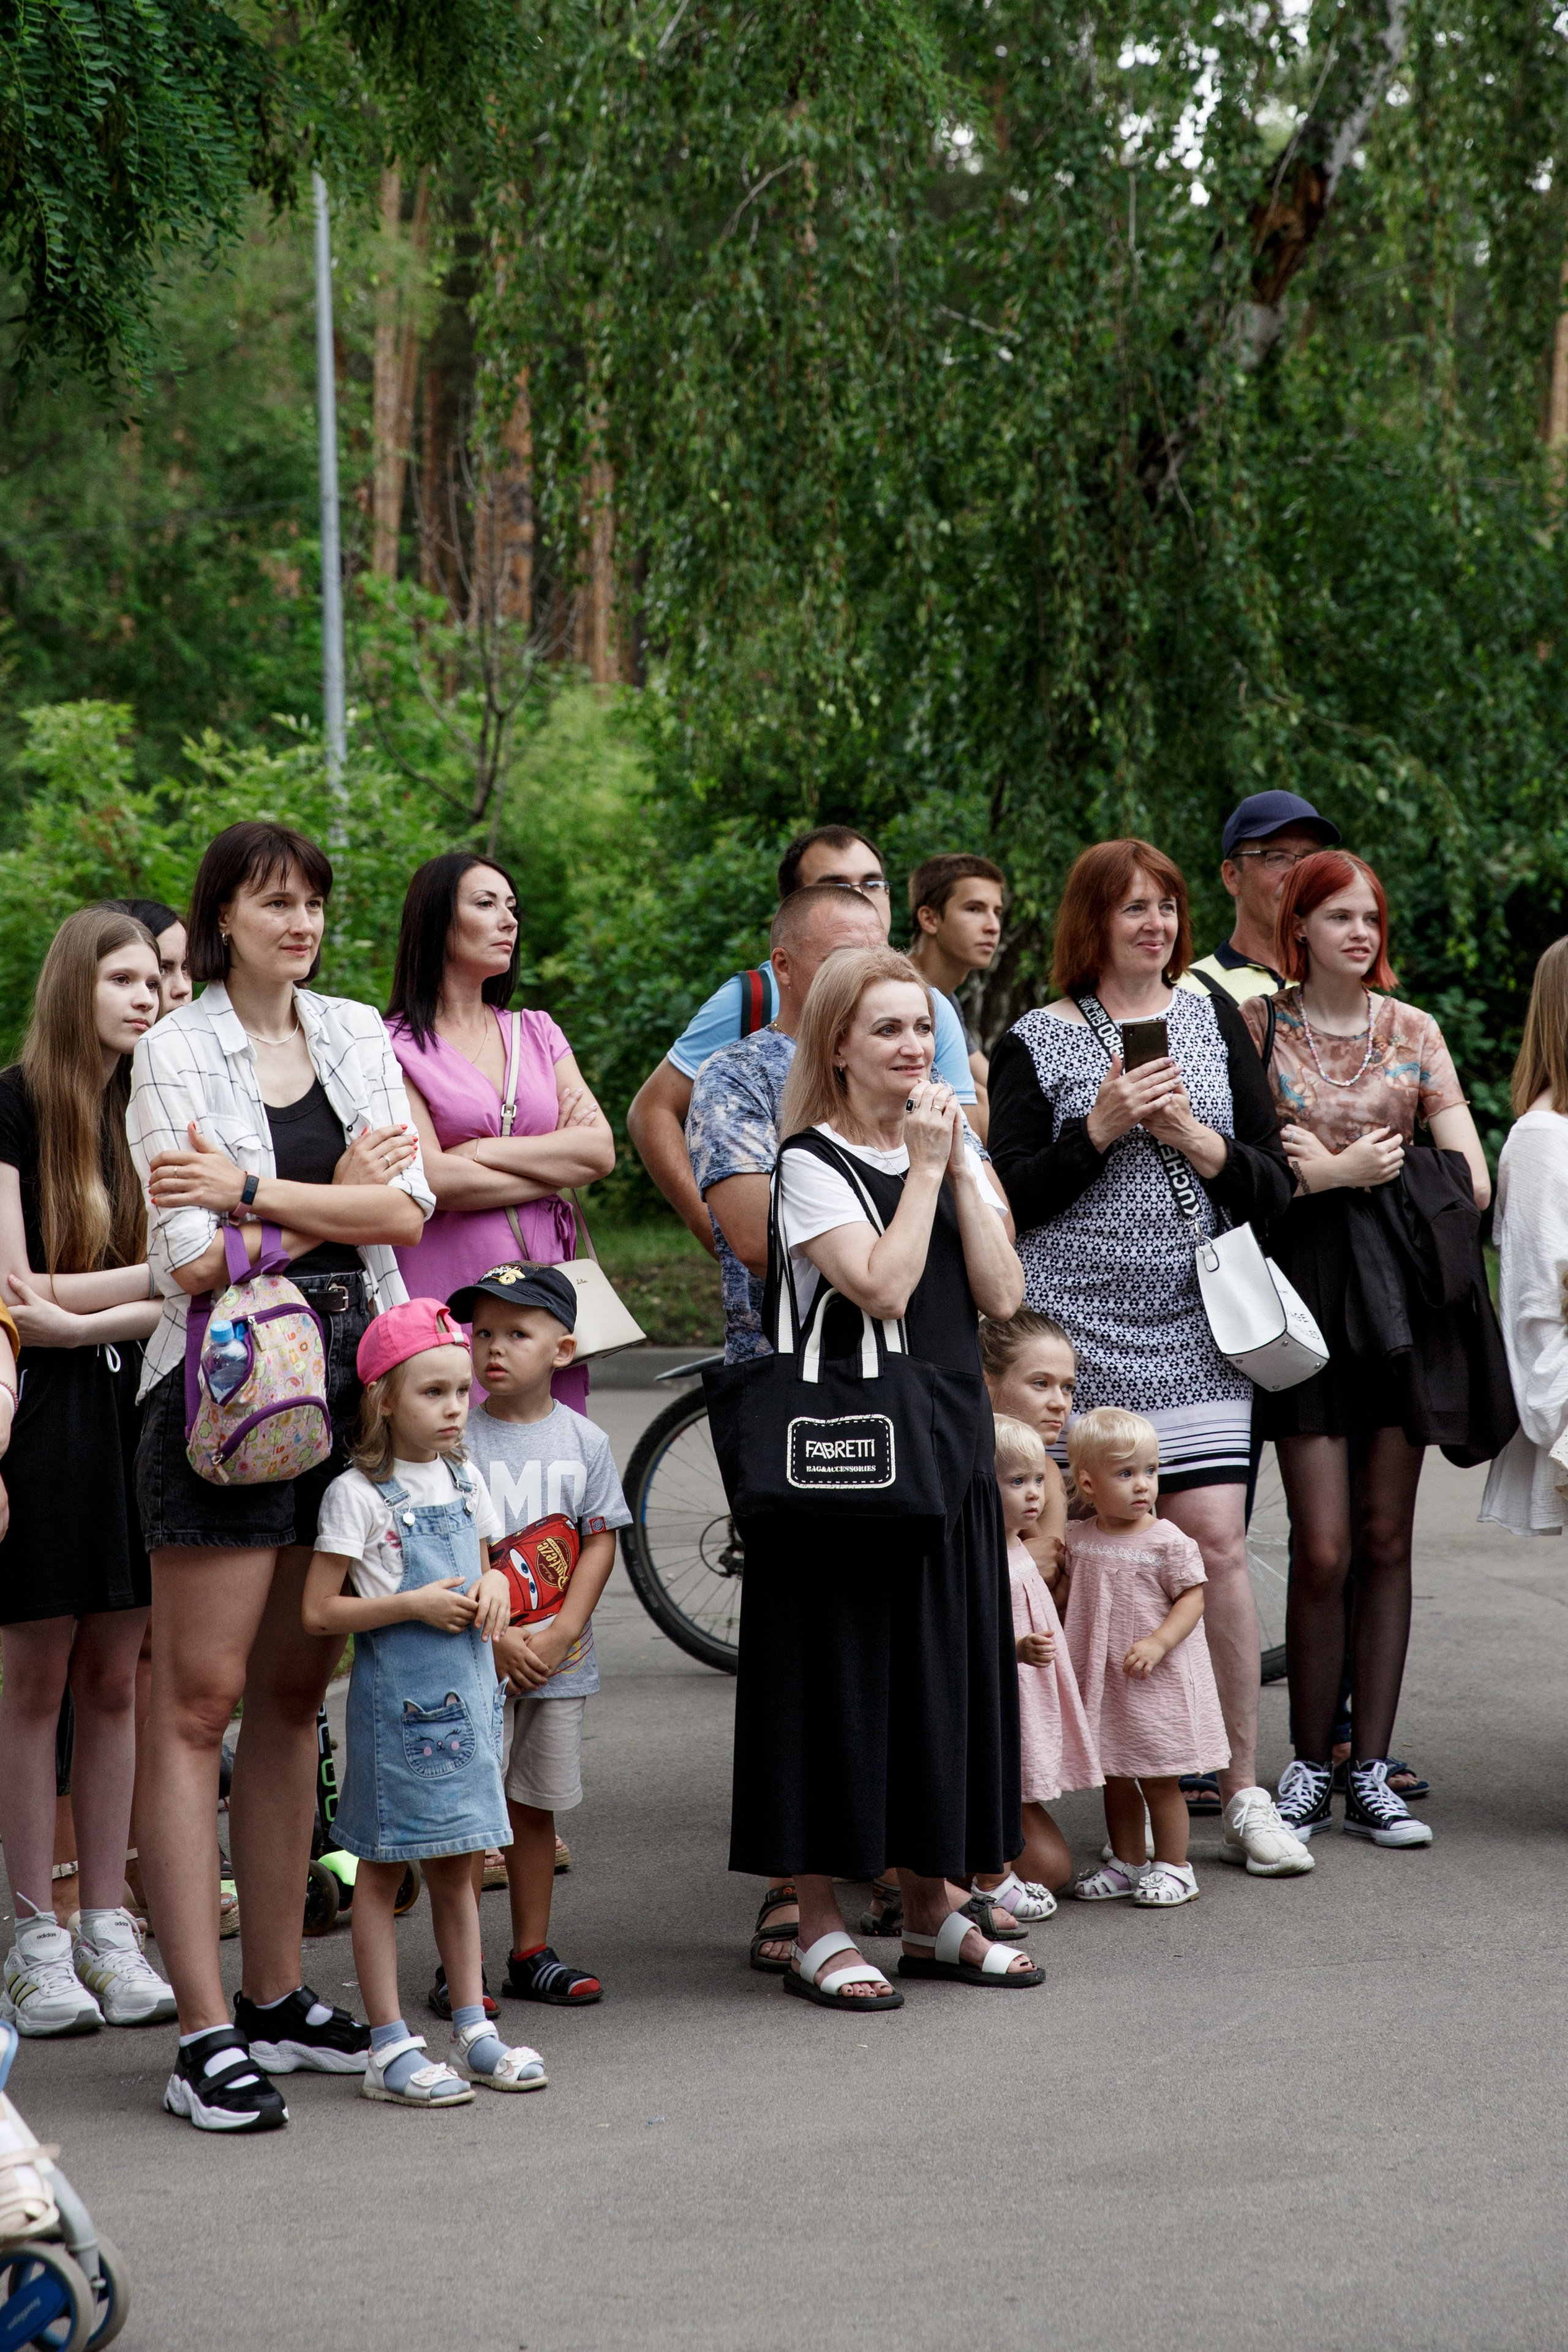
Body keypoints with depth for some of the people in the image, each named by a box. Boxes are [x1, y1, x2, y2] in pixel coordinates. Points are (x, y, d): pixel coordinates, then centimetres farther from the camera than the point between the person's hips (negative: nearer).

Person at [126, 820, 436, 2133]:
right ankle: (207, 2036, -8)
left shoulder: (357, 1035, 12)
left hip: (348, 1374, 6)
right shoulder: (176, 1053, -4)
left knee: (295, 1693, 10)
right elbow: (196, 1260, -12)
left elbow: (409, 1207, -2)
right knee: (199, 1699, -7)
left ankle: (277, 1998, 17)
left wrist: (252, 1193, -11)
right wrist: (338, 1199, -2)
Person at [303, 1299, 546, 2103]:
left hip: (465, 1695, 6)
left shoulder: (465, 1484, 9)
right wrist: (414, 1605, -18)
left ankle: (473, 2031, 20)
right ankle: (390, 2049, 4)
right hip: (394, 1701, -6)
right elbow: (318, 1613, -12)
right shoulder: (358, 1495, -10)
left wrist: (493, 1587, 0)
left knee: (456, 1868, 13)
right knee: (382, 1871, 1)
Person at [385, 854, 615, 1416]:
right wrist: (557, 1164, 0)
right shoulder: (397, 1046, -1)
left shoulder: (536, 1032, 17)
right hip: (445, 1285, -5)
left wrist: (482, 1151, -7)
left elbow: (602, 1151, 5)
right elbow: (431, 1179, -11)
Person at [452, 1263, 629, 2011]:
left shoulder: (584, 1441, 3)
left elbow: (600, 1542, 1)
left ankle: (532, 1954, 21)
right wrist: (495, 1638, -15)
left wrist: (559, 1636, -9)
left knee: (534, 1806, 12)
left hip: (558, 1661, 3)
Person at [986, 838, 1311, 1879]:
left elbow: (1273, 1185, 10)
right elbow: (1012, 1197, -3)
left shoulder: (1214, 1021, 12)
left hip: (1192, 1326, 2)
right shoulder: (1038, 1040, 3)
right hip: (1074, 1330, -2)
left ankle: (1245, 1793, 2)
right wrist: (1101, 1129, -14)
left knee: (1217, 1539, -5)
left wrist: (1195, 1137, -8)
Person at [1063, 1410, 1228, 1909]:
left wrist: (1158, 1643, -22)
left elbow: (1193, 1597, -11)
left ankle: (1172, 1865, 13)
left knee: (1161, 1779, 2)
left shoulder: (1168, 1541, -10)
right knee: (1115, 1778, 13)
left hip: (1158, 1681, -5)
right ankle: (1126, 1863, 26)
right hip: (1101, 1681, 5)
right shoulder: (1077, 1539, 3)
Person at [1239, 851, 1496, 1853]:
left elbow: (1472, 1181, 6)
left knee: (1386, 1541, 3)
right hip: (1306, 1290, -3)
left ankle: (1370, 1772, 7)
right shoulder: (1257, 1026, 4)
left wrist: (1335, 1168, -4)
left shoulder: (1413, 1032, 11)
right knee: (1325, 1548, -8)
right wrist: (1343, 1172, -9)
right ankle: (1310, 1766, 4)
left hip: (1402, 1293, 3)